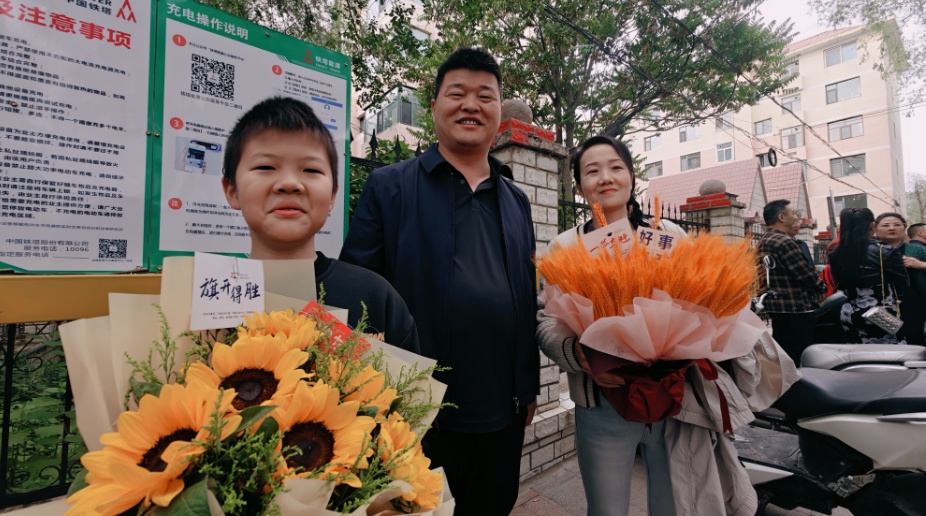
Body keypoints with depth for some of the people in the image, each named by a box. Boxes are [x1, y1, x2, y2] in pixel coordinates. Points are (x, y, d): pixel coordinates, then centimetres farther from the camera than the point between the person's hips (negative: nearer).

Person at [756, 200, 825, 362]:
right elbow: (806, 273, -16)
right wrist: (823, 288, 3)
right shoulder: (784, 242, -17)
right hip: (796, 307, -9)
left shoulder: (762, 242, 12)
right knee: (799, 357, -3)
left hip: (776, 305, 9)